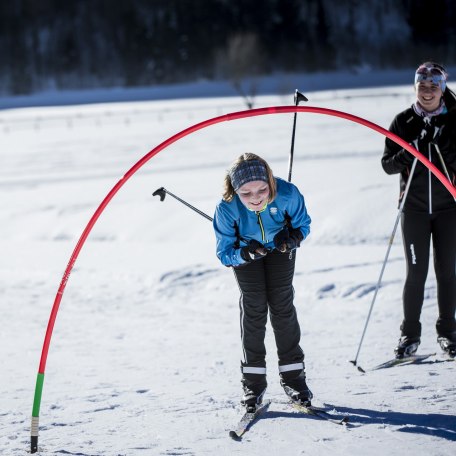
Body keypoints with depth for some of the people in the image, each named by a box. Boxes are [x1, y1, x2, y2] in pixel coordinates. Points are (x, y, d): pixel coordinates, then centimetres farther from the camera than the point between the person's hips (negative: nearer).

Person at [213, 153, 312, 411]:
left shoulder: (287, 194, -38)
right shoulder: (227, 208, -38)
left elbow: (303, 224, -16)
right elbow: (225, 253, -25)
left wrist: (292, 238, -38)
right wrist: (246, 254, -46)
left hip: (280, 246, 1)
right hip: (245, 249, -1)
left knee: (282, 304, -2)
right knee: (254, 307, -6)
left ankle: (293, 374, 8)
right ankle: (254, 378, 4)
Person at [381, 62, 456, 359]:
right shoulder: (404, 121, 3)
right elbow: (388, 164, 2)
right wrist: (405, 157, -18)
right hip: (414, 207, 0)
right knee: (416, 272, -1)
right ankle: (410, 334, 8)